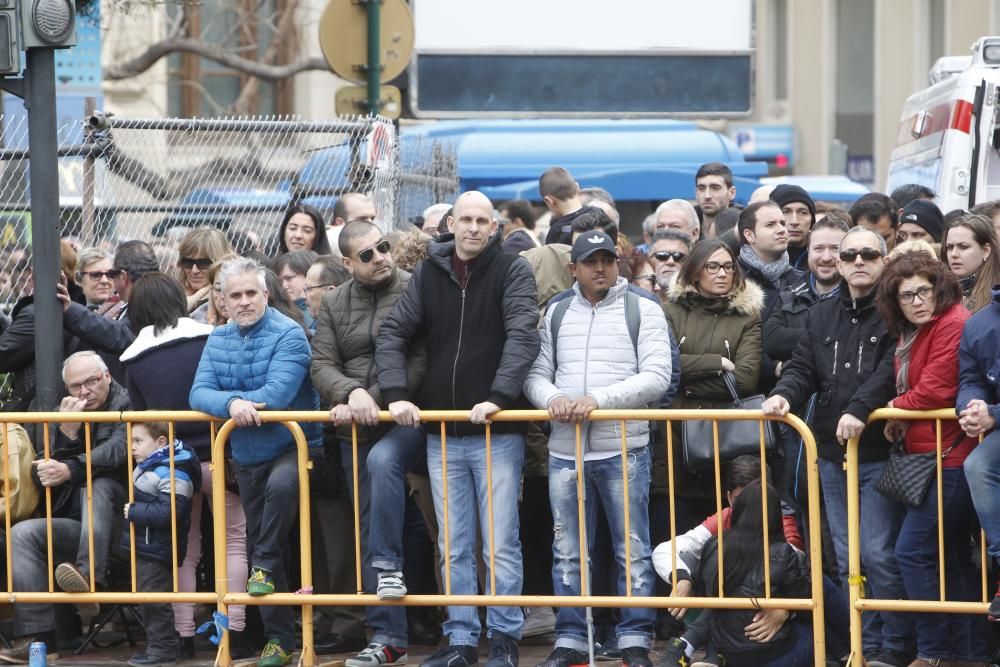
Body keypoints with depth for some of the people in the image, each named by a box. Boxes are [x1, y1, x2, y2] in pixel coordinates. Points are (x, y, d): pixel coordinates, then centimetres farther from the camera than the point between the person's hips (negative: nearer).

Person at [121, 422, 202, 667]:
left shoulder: (172, 473, -19)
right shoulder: (146, 467, 12)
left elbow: (168, 512, -28)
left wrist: (134, 511, -21)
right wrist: (132, 510, 8)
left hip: (157, 552, -10)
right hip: (143, 548, 10)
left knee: (155, 599, -4)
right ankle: (156, 645, 26)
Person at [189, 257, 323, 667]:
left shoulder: (288, 335, -15)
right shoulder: (218, 340, 4)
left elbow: (277, 394, -27)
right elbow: (199, 394, -8)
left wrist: (228, 399, -17)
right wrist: (231, 404, -29)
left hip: (293, 448, -6)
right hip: (247, 458, 6)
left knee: (281, 485, -39)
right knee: (257, 542, 10)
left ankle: (265, 564, -15)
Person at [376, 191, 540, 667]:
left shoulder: (512, 271, -3)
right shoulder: (428, 274, 8)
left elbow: (523, 337, -15)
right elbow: (393, 333, 4)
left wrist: (498, 397, -27)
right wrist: (397, 394, -11)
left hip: (497, 432, -4)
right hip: (442, 435, 4)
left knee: (501, 544, 0)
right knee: (454, 547, 8)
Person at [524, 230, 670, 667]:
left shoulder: (643, 310, 0)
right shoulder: (556, 314, 12)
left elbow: (656, 376, -9)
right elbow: (536, 373, 10)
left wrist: (599, 399, -17)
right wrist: (552, 398, -12)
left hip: (624, 449, -3)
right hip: (565, 450, 3)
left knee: (633, 550, 2)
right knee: (567, 552, 7)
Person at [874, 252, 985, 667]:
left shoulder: (952, 324, -15)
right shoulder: (909, 334, 16)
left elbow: (936, 390, -21)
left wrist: (896, 409, -5)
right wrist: (899, 413, -3)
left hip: (950, 456, -10)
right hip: (936, 457, 10)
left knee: (913, 550, -10)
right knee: (953, 557, 13)